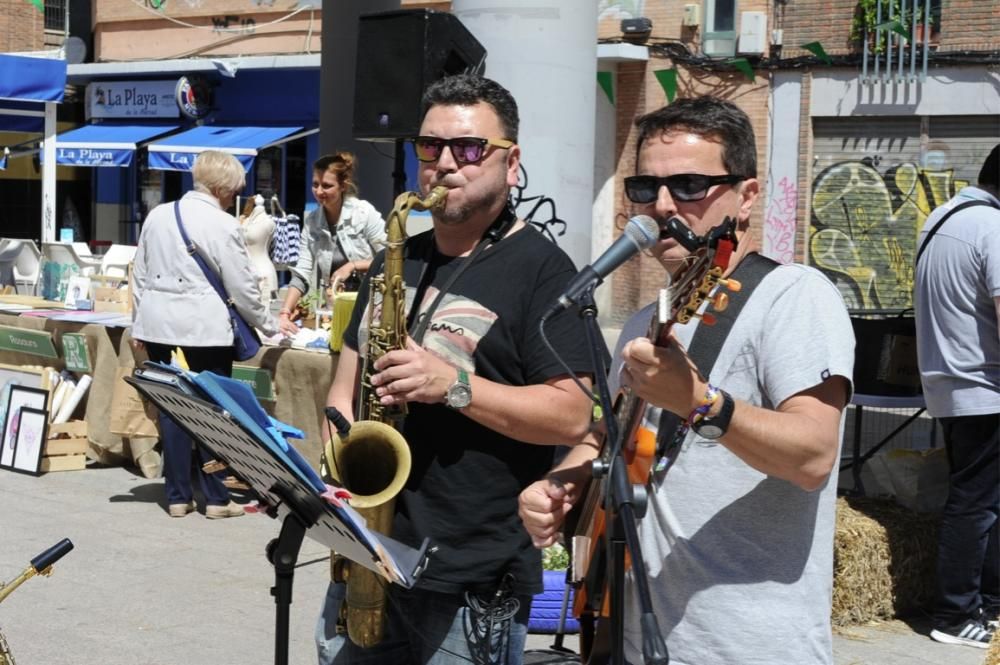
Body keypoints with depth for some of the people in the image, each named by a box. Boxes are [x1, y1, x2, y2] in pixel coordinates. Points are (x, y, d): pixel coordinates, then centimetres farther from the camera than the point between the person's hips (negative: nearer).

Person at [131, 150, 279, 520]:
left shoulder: (158, 215, 7)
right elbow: (243, 288, -7)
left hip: (159, 323, 5)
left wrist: (138, 325, 20)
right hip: (205, 328, -5)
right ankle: (216, 499, 8)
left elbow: (140, 276, 12)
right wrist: (269, 327, 6)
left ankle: (178, 497, 13)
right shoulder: (222, 225, -10)